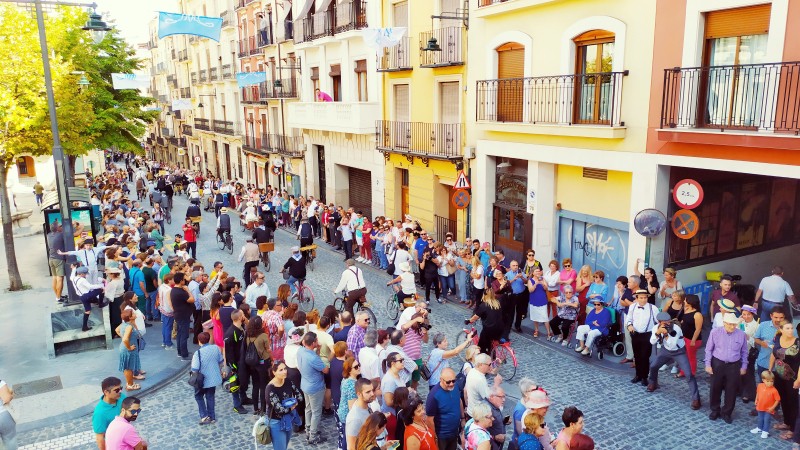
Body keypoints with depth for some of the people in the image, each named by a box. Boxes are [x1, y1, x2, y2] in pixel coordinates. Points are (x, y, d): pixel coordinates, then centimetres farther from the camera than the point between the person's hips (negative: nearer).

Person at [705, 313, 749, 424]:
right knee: (715, 388, 10)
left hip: (734, 366, 1)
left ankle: (726, 413, 26)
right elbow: (709, 349, -1)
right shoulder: (715, 332, -10)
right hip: (717, 364, -1)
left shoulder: (741, 334, -6)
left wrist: (744, 366, 8)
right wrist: (708, 364, -3)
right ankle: (715, 410, 30)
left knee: (731, 390, 8)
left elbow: (744, 352, 7)